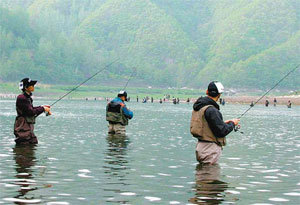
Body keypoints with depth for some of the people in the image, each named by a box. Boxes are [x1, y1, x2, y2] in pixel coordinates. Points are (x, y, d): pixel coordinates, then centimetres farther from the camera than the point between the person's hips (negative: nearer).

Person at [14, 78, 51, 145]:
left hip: (28, 128, 10)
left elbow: (31, 109, 21)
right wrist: (43, 109, -13)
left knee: (34, 143, 14)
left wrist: (42, 107, 9)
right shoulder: (21, 98, -19)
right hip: (23, 128, -10)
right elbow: (30, 112, -22)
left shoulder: (28, 97, 10)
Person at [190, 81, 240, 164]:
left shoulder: (198, 107, 9)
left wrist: (223, 123, 18)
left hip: (201, 146, 9)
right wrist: (232, 123, -1)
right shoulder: (211, 110, -20)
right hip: (210, 150, -9)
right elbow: (221, 131, -19)